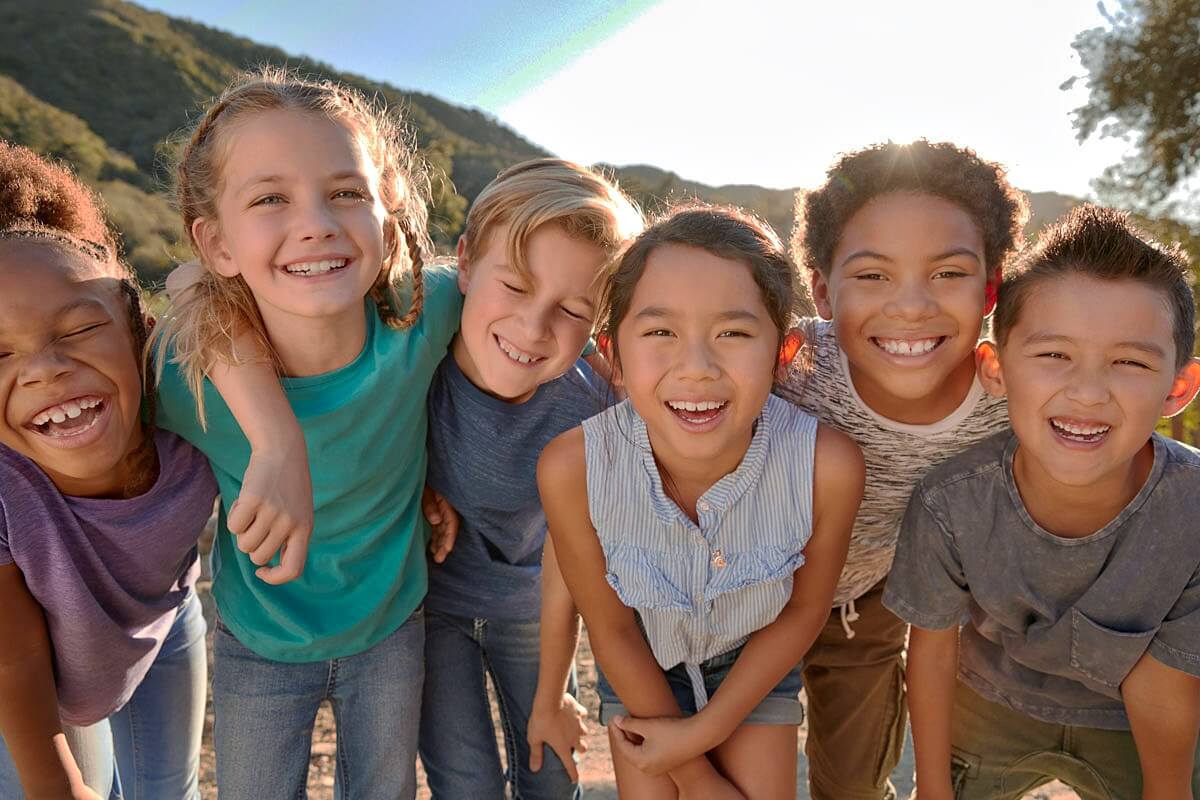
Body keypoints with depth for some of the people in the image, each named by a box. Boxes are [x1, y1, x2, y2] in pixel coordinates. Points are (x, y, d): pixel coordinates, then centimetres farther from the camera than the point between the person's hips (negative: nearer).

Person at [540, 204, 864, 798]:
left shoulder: (828, 466, -34)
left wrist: (705, 730, -9)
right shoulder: (571, 468, -34)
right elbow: (611, 629, -17)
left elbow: (804, 610, -13)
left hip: (756, 660, 1)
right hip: (641, 666, 0)